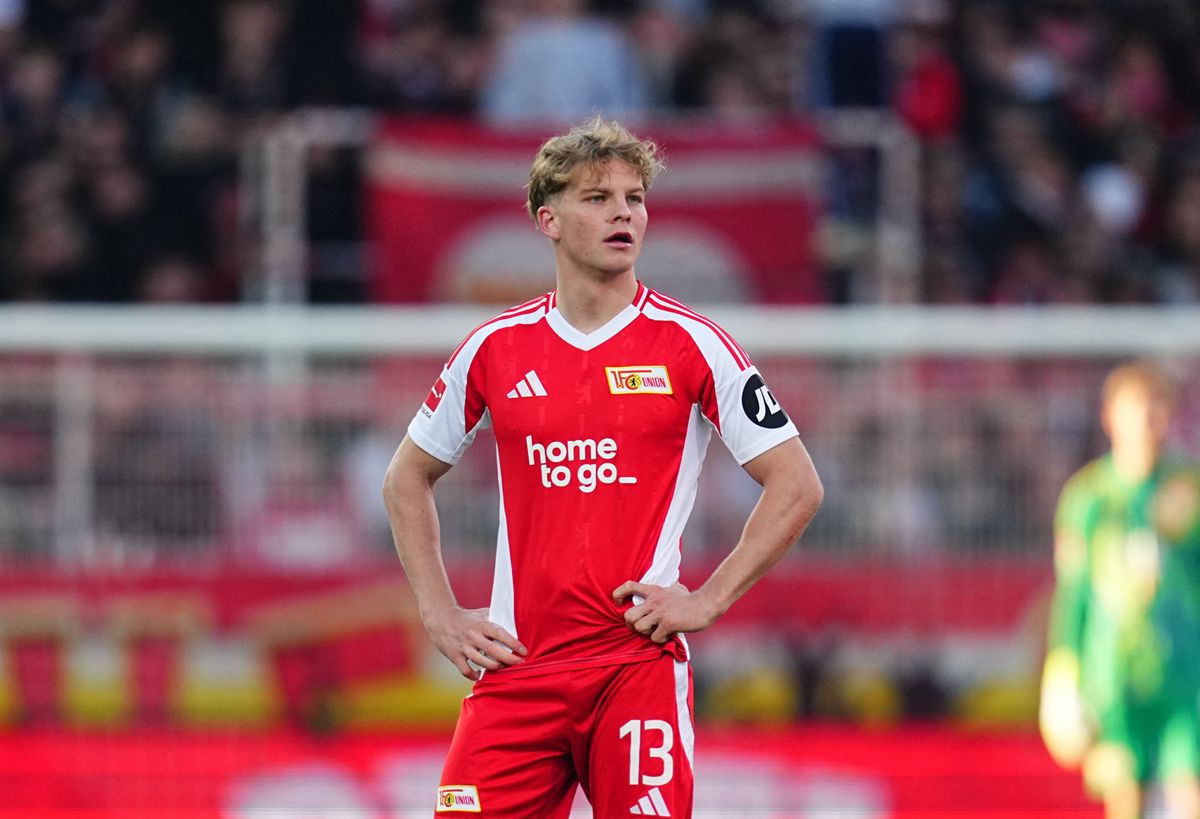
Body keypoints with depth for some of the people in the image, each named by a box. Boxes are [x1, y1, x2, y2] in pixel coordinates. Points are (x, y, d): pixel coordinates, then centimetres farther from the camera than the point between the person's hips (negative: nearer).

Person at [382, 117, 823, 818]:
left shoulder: (691, 345, 0)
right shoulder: (495, 349, 8)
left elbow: (797, 486, 2)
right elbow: (407, 480, 21)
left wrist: (708, 600, -5)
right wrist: (441, 615, 10)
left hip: (642, 664, -2)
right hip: (517, 668, 2)